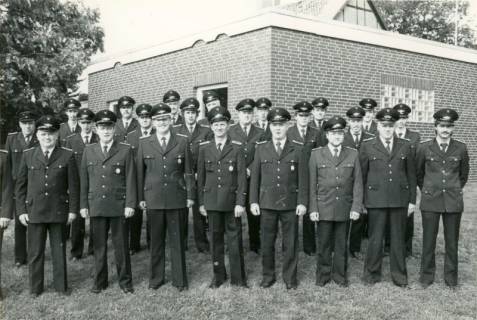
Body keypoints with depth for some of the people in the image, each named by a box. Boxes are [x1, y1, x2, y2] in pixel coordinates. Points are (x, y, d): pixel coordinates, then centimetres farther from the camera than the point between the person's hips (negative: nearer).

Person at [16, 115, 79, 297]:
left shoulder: (67, 156, 0)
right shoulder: (28, 155, 5)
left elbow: (73, 185, 1)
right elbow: (20, 185, 7)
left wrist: (73, 210, -2)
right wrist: (21, 210, 1)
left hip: (59, 211, -1)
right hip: (34, 211, 1)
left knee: (59, 251, 9)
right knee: (35, 252, 8)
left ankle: (61, 285, 23)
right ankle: (35, 288, 23)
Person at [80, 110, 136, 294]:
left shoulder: (125, 150, 0)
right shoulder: (88, 151, 9)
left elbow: (130, 179, -2)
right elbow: (84, 180, 10)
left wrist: (130, 204, -7)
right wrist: (83, 205, 6)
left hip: (119, 206, -2)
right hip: (95, 206, 2)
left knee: (121, 245, 5)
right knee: (98, 246, 9)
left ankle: (125, 281, 18)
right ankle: (100, 281, 23)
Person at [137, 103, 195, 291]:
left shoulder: (182, 141, 3)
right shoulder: (144, 143, 6)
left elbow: (188, 171, 4)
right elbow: (140, 172, 7)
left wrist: (190, 195, 0)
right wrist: (140, 198, 4)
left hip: (176, 198, -1)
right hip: (153, 199, 1)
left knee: (177, 240, 6)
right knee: (156, 241, 10)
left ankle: (180, 279, 18)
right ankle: (156, 278, 23)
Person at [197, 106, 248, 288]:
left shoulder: (237, 147, -1)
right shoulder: (204, 148, 6)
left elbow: (242, 176, -3)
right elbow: (200, 176, 8)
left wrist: (240, 203, -9)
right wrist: (201, 202, 6)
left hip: (231, 201, -2)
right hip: (211, 201, 2)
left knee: (234, 238, 3)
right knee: (215, 239, 9)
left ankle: (238, 277, 16)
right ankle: (218, 275, 23)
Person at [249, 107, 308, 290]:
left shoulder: (298, 149, 1)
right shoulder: (261, 148, 5)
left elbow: (303, 178, 1)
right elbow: (255, 176, 6)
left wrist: (302, 202, -5)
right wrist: (253, 201, 2)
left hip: (290, 204, -1)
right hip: (267, 203, 1)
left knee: (290, 243, 7)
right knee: (267, 242, 9)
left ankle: (290, 278, 22)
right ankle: (268, 276, 25)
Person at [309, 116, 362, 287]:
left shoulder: (353, 154, 4)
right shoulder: (316, 154, 1)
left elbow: (357, 183, 3)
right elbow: (312, 184, 1)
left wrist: (356, 207, -4)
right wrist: (313, 209, -3)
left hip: (345, 208, 1)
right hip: (324, 207, -1)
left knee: (341, 244, 10)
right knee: (324, 244, 6)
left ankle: (340, 274, 25)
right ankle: (323, 275, 22)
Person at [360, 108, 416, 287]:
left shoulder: (405, 146, 8)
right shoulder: (367, 146, 3)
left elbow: (411, 175, 10)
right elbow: (361, 175, 4)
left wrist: (412, 200, 7)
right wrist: (361, 201, 1)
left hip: (400, 199, 2)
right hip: (376, 199, -1)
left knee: (398, 239, 9)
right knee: (375, 238, 4)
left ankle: (399, 276, 21)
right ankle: (372, 274, 19)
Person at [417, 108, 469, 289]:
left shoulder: (461, 148, 1)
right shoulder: (424, 148, -2)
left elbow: (464, 174, 16)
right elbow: (418, 173, 12)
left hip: (453, 201, 1)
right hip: (430, 201, -1)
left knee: (452, 242, 8)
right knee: (428, 240, 5)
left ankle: (451, 278, 22)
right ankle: (427, 276, 20)